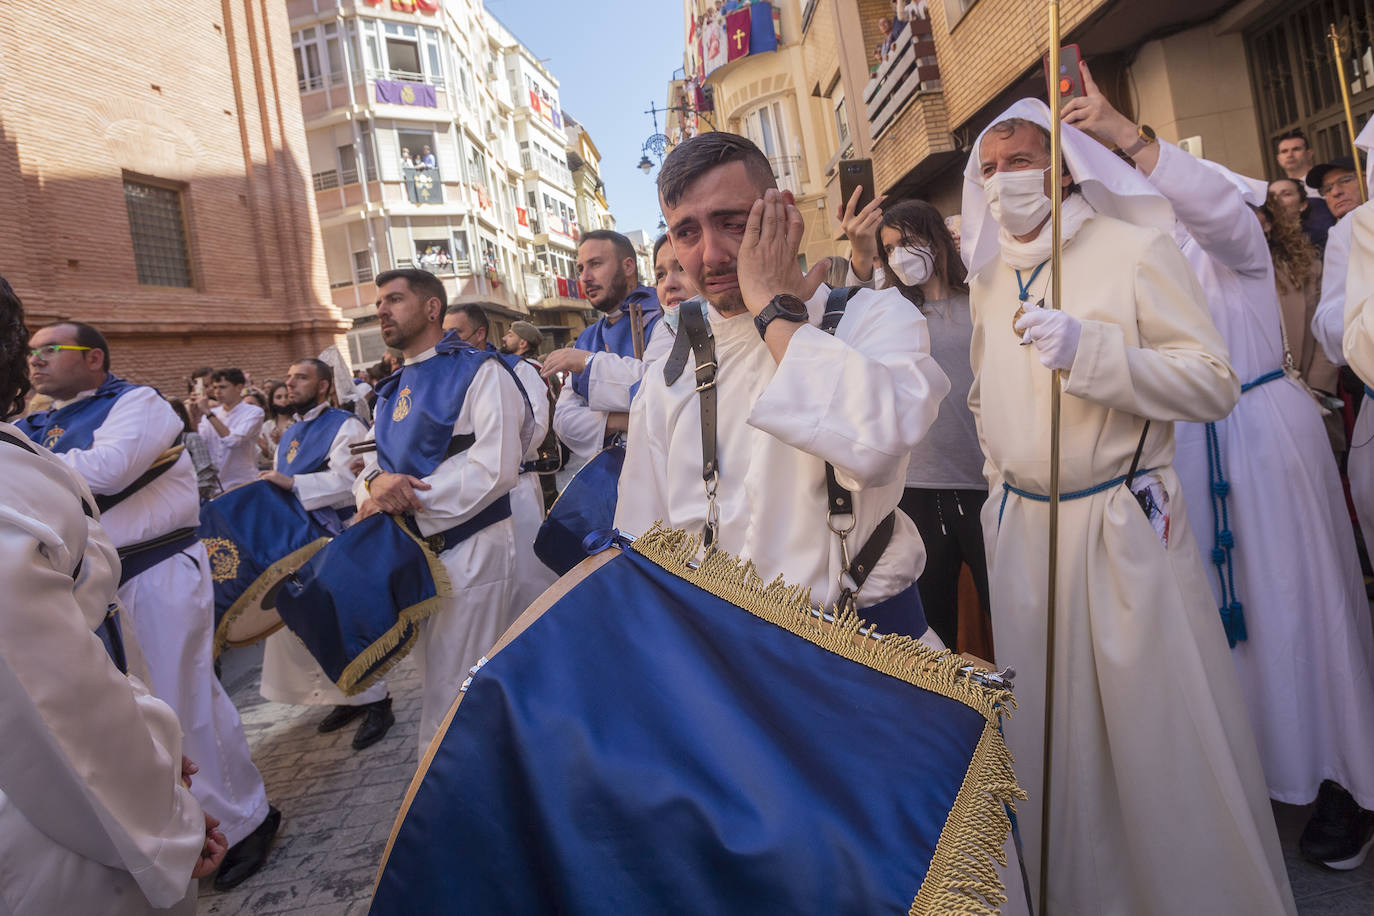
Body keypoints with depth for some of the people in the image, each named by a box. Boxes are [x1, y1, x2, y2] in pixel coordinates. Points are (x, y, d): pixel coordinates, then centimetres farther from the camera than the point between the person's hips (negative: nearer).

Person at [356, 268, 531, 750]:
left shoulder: (479, 372, -9)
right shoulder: (392, 391, 16)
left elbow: (493, 468, -20)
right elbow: (372, 466, 11)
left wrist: (402, 502, -18)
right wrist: (375, 482, -14)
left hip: (468, 550, -8)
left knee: (455, 698, -1)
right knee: (435, 686, 19)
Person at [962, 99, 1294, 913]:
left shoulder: (1135, 248, -5)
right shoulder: (989, 278, 12)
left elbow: (1215, 384, -13)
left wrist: (1088, 348, -24)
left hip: (1124, 528, -5)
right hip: (1022, 532, 5)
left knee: (1158, 732, 4)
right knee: (1052, 734, 15)